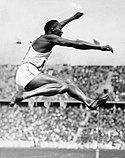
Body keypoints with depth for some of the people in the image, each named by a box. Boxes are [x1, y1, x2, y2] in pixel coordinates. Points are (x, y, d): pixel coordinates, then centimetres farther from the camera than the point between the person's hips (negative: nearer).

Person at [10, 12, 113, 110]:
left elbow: (57, 27, 44)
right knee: (62, 86, -27)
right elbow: (76, 44, -11)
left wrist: (73, 18, 55)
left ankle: (90, 102, 2)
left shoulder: (44, 38, 22)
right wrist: (100, 47, -10)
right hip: (27, 73, -10)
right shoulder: (49, 38, -7)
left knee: (67, 83, 6)